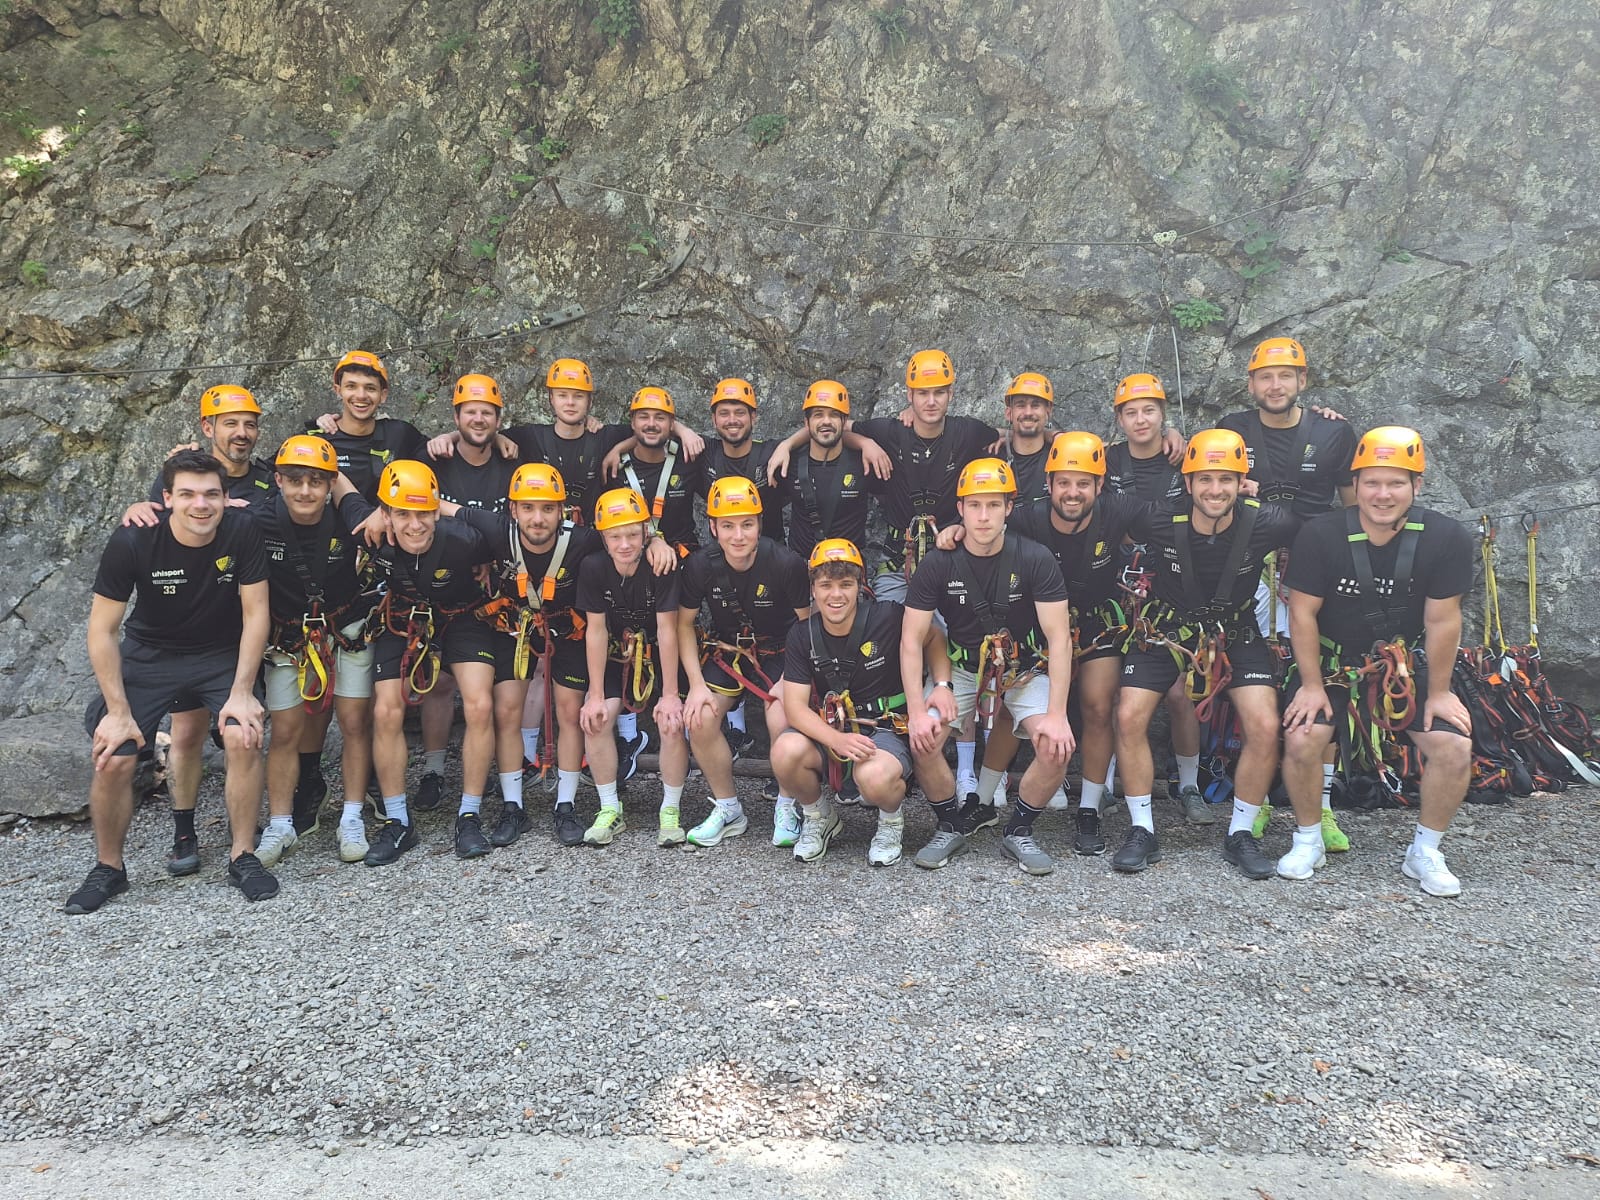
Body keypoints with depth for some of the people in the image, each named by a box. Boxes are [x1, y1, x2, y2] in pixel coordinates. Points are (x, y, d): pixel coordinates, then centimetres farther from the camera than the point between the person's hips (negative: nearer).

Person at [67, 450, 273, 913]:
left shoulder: (242, 534, -20)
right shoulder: (133, 541, -21)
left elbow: (255, 614, -13)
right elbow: (102, 630, -14)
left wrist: (242, 692, -17)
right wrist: (119, 712, -15)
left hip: (223, 655, 0)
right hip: (150, 656, 0)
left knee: (244, 738, -22)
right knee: (112, 760, -10)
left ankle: (243, 857, -4)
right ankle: (108, 868, 16)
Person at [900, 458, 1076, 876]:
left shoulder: (1035, 559, -15)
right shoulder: (938, 564, -13)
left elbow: (1059, 637, -17)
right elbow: (911, 640, -11)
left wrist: (1056, 713, -25)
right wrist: (916, 710, -21)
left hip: (1025, 670, 0)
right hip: (962, 668, 1)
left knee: (1057, 747, -23)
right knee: (923, 742, -22)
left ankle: (1018, 832, 2)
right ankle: (950, 828, 5)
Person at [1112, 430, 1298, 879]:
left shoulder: (1265, 524, -21)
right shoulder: (1161, 522, -21)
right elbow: (1118, 536, 2)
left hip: (1237, 633, 0)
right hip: (1165, 629, 0)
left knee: (1265, 727, -16)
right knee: (1129, 717, -15)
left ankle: (1240, 835, 5)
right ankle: (1142, 833, 1)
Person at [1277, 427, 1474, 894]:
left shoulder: (1448, 538, -16)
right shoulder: (1321, 535, -19)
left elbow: (1442, 621, -10)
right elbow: (1302, 614, -13)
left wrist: (1437, 692, -5)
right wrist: (1312, 686, -11)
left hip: (1407, 663, 2)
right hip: (1331, 661, -1)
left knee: (1455, 747, -15)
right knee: (1301, 740, -22)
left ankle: (1425, 852, 8)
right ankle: (1308, 841, 3)